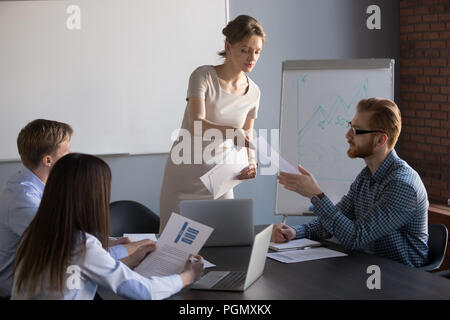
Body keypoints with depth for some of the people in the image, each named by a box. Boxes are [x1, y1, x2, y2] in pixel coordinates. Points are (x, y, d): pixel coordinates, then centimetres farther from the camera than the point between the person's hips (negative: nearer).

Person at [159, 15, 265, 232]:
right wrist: (232, 132, -44)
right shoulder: (203, 76, -13)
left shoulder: (253, 92, 2)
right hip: (185, 175, -4)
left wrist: (251, 162, -8)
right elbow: (197, 125, -27)